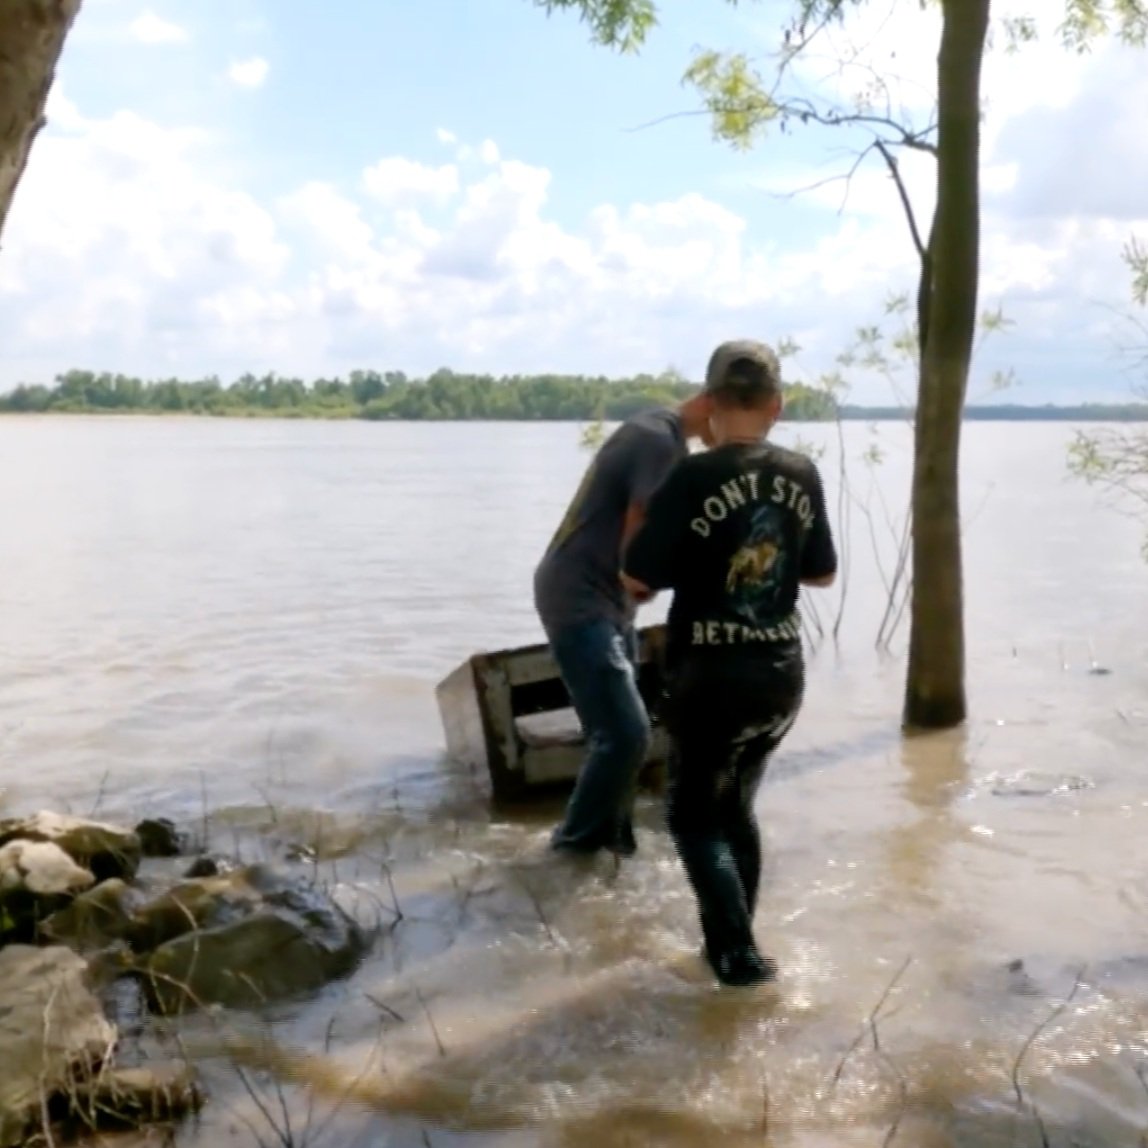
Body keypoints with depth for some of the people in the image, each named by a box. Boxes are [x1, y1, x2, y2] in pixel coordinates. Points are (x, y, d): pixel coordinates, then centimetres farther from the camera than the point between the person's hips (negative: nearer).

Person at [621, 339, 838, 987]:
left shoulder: (695, 477, -15)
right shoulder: (803, 476, 1)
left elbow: (636, 578, -11)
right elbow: (823, 574, 12)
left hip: (712, 678, -5)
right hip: (783, 676, 5)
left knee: (694, 815, 12)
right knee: (736, 806, 22)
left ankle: (739, 952, 2)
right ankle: (730, 943, 29)